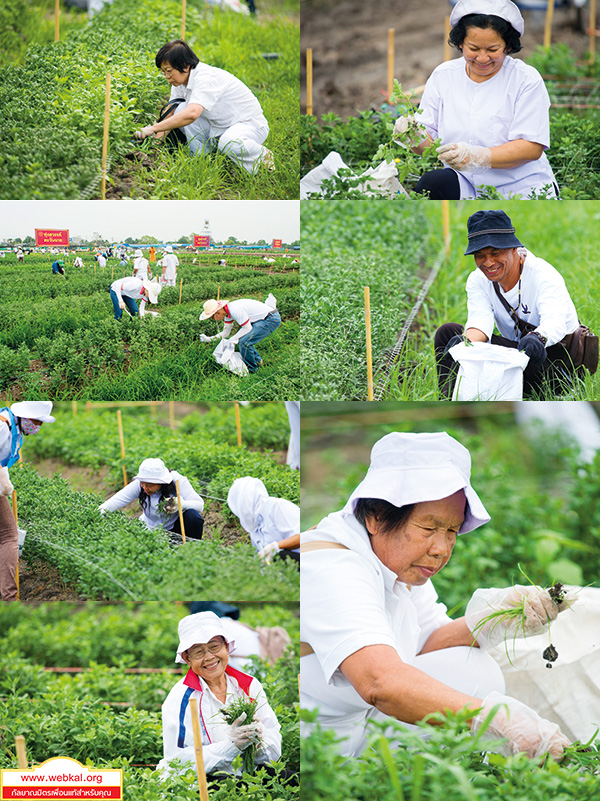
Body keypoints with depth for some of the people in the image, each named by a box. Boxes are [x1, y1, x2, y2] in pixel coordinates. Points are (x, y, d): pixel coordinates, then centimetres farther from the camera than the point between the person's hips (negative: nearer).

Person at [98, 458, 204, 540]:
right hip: (152, 529, 2)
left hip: (176, 526, -2)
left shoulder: (177, 480, -22)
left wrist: (180, 504, -44)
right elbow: (116, 501, -23)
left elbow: (200, 504, -24)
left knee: (193, 516, -32)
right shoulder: (138, 484, -18)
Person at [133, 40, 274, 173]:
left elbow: (191, 114, -44)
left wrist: (153, 129, -43)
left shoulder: (206, 78, -30)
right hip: (219, 126, 8)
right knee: (181, 109, -10)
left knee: (229, 143, -41)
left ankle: (263, 156, -10)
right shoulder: (180, 81, -1)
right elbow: (171, 114, 3)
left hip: (250, 124, -8)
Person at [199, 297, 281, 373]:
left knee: (244, 342, -16)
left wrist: (232, 340, -13)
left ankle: (251, 368, 4)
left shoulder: (235, 310, -24)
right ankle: (257, 361, 30)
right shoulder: (228, 312, 7)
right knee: (240, 338, 14)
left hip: (271, 319, -10)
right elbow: (225, 334, 15)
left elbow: (248, 328, -18)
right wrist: (209, 339, 5)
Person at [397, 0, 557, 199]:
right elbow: (429, 142, 5)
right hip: (466, 186, 4)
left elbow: (532, 148, -15)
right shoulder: (443, 76, 6)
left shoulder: (527, 80, -5)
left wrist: (478, 156, -30)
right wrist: (416, 136, -21)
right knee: (432, 183, -28)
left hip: (522, 187, -3)